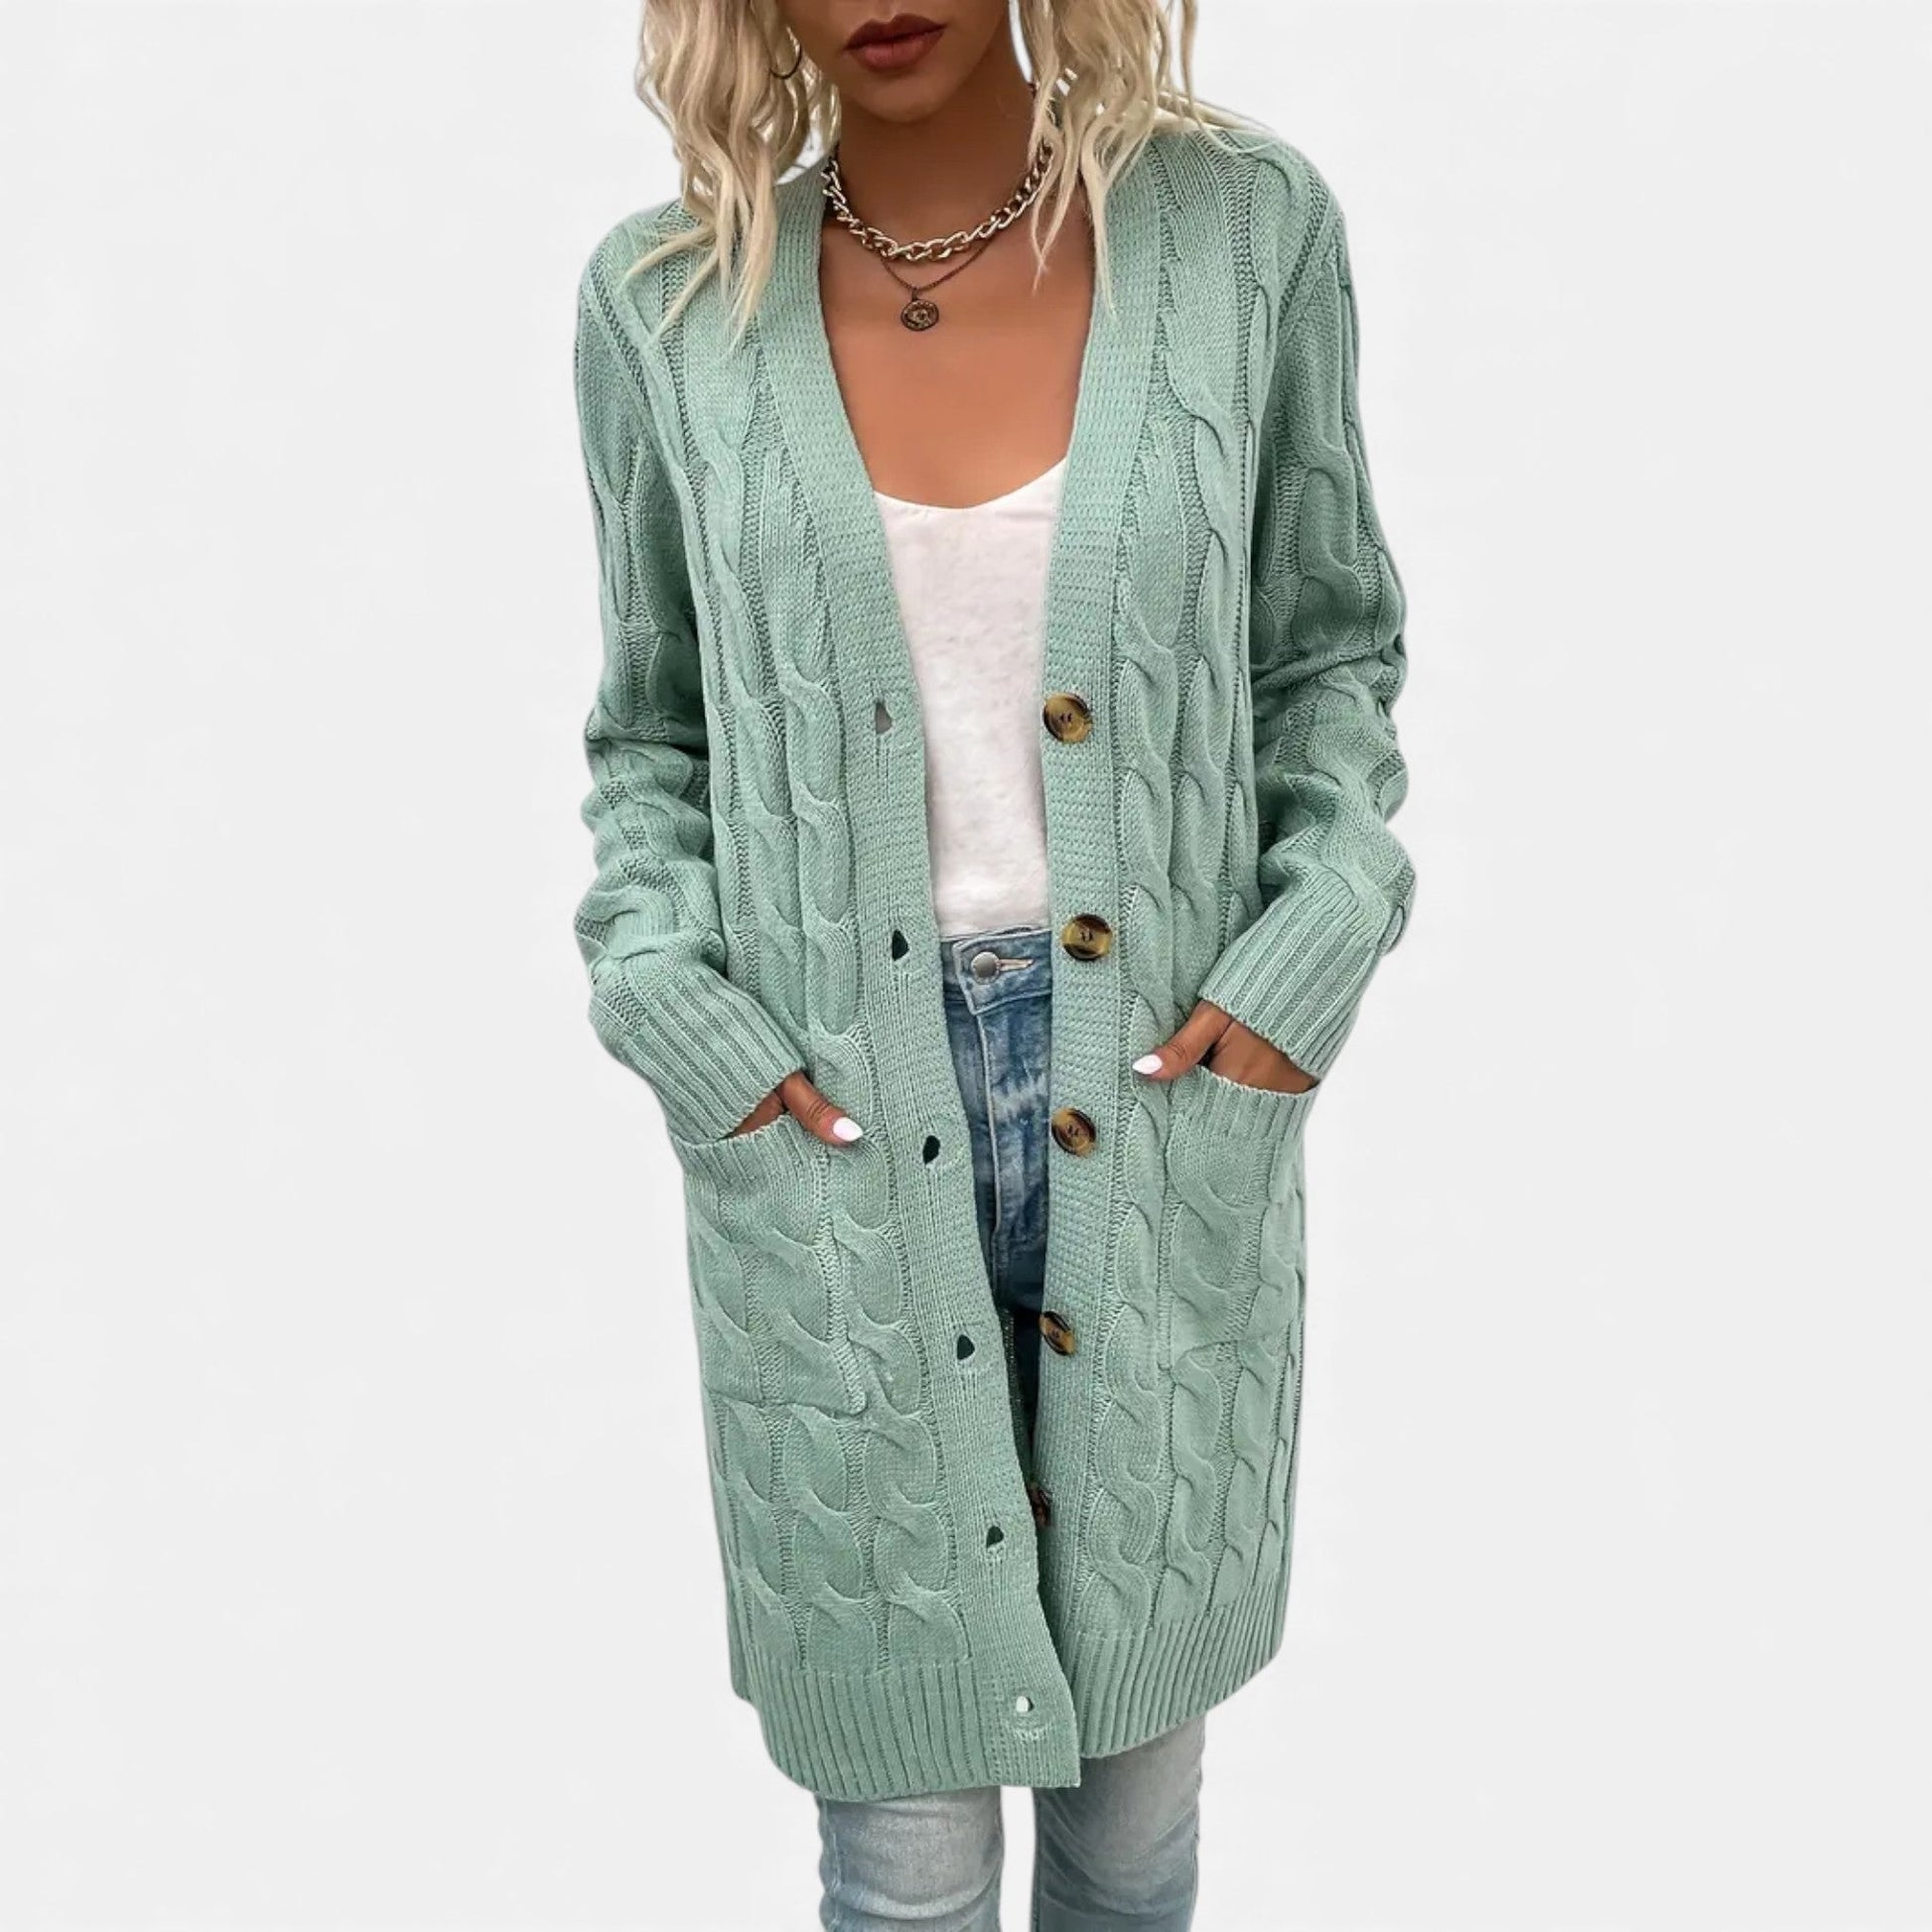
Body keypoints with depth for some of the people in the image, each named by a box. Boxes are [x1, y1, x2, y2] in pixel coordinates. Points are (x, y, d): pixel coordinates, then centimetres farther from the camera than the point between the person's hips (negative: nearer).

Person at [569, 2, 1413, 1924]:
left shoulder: (1247, 225, -3)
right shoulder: (666, 294, -2)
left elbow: (1329, 646, 7)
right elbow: (649, 731, 7)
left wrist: (1313, 947, -7)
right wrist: (675, 1006, -7)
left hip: (1166, 1106, 1)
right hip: (826, 1131, 0)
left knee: (1138, 1709, 19)